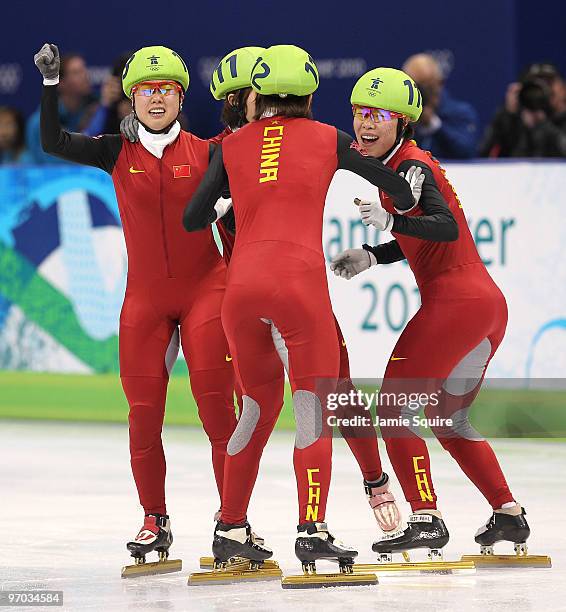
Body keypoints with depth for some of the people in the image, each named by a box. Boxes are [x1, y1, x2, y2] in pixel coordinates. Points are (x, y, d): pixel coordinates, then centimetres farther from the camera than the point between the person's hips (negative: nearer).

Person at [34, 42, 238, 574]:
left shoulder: (206, 152, -1)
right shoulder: (118, 154, 3)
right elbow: (53, 142, -5)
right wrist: (50, 81, -12)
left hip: (205, 288, -2)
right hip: (144, 299, 2)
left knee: (216, 405, -9)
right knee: (144, 411, 2)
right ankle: (154, 522, 15)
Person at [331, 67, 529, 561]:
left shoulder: (410, 165, -10)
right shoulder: (398, 165, 18)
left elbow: (448, 228, -25)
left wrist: (391, 220, -36)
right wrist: (371, 257, 18)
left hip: (455, 301, -10)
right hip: (487, 303, 10)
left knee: (392, 406, -6)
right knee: (447, 418, 21)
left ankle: (426, 520, -13)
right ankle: (509, 514, 21)